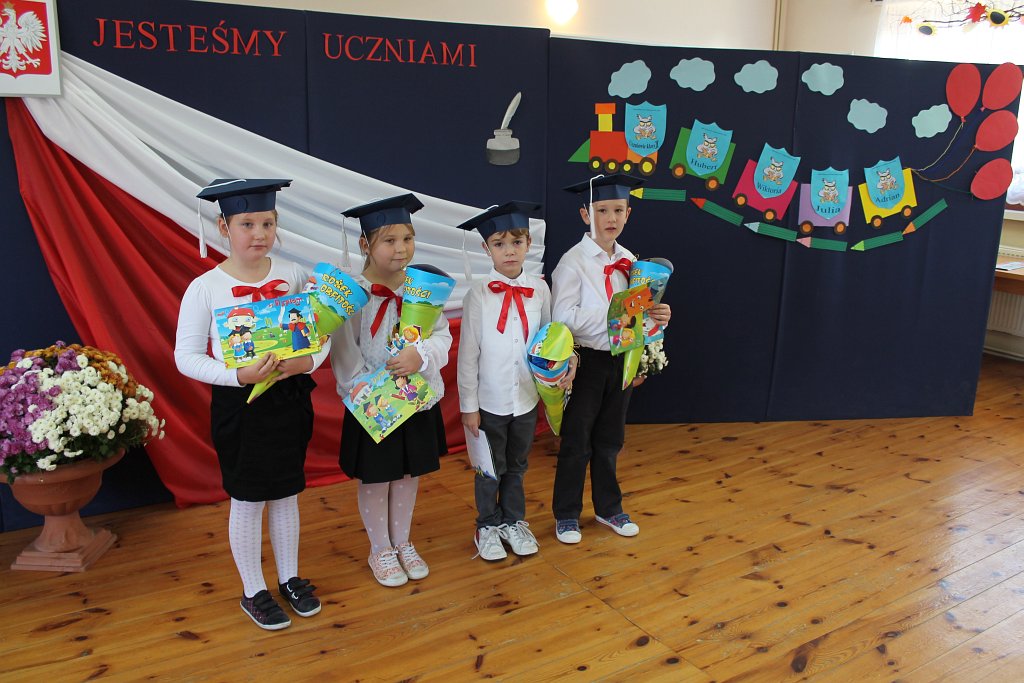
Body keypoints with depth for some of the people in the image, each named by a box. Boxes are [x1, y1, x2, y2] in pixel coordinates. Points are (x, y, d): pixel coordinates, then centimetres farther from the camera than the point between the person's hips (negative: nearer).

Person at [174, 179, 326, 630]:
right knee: (247, 501, 10)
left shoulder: (292, 275, -3)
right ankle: (253, 590, 30)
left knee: (286, 494, 17)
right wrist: (240, 375, -25)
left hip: (290, 398, 3)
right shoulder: (205, 288, -11)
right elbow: (186, 357, -10)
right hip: (239, 405, -3)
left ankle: (290, 578, 36)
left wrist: (307, 362, -19)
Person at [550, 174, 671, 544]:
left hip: (620, 360, 5)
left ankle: (608, 508, 35)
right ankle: (566, 514, 25)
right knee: (577, 442, 8)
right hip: (587, 361, -5)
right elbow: (563, 318, -22)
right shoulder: (573, 261, -12)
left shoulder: (629, 261, 6)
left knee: (609, 440, 18)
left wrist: (654, 317, -10)